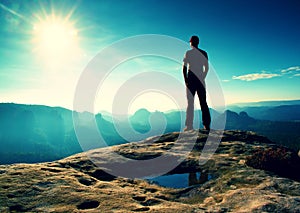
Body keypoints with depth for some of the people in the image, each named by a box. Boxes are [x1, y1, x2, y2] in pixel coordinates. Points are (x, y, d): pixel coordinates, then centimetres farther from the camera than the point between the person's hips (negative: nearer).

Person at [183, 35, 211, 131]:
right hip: (201, 80, 3)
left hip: (191, 80, -3)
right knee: (203, 102, 6)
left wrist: (185, 80, 0)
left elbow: (184, 68, -4)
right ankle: (207, 125, 4)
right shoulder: (204, 53, 9)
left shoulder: (188, 53, 0)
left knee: (190, 102, 0)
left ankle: (189, 125, -3)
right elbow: (206, 68, 10)